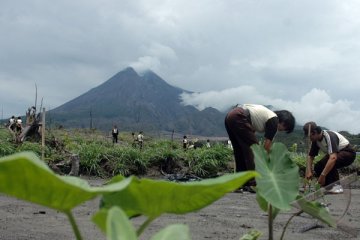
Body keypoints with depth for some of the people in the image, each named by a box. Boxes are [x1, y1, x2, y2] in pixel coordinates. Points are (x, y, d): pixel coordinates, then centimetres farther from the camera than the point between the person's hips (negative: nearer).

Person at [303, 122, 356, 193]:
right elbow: (310, 156, 0)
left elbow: (333, 158, -43)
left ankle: (336, 186, -23)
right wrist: (308, 171, -16)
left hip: (348, 152, -8)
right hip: (335, 154, 9)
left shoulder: (329, 136, -33)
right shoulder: (315, 140, -8)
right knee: (317, 167, -9)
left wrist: (322, 175, -44)